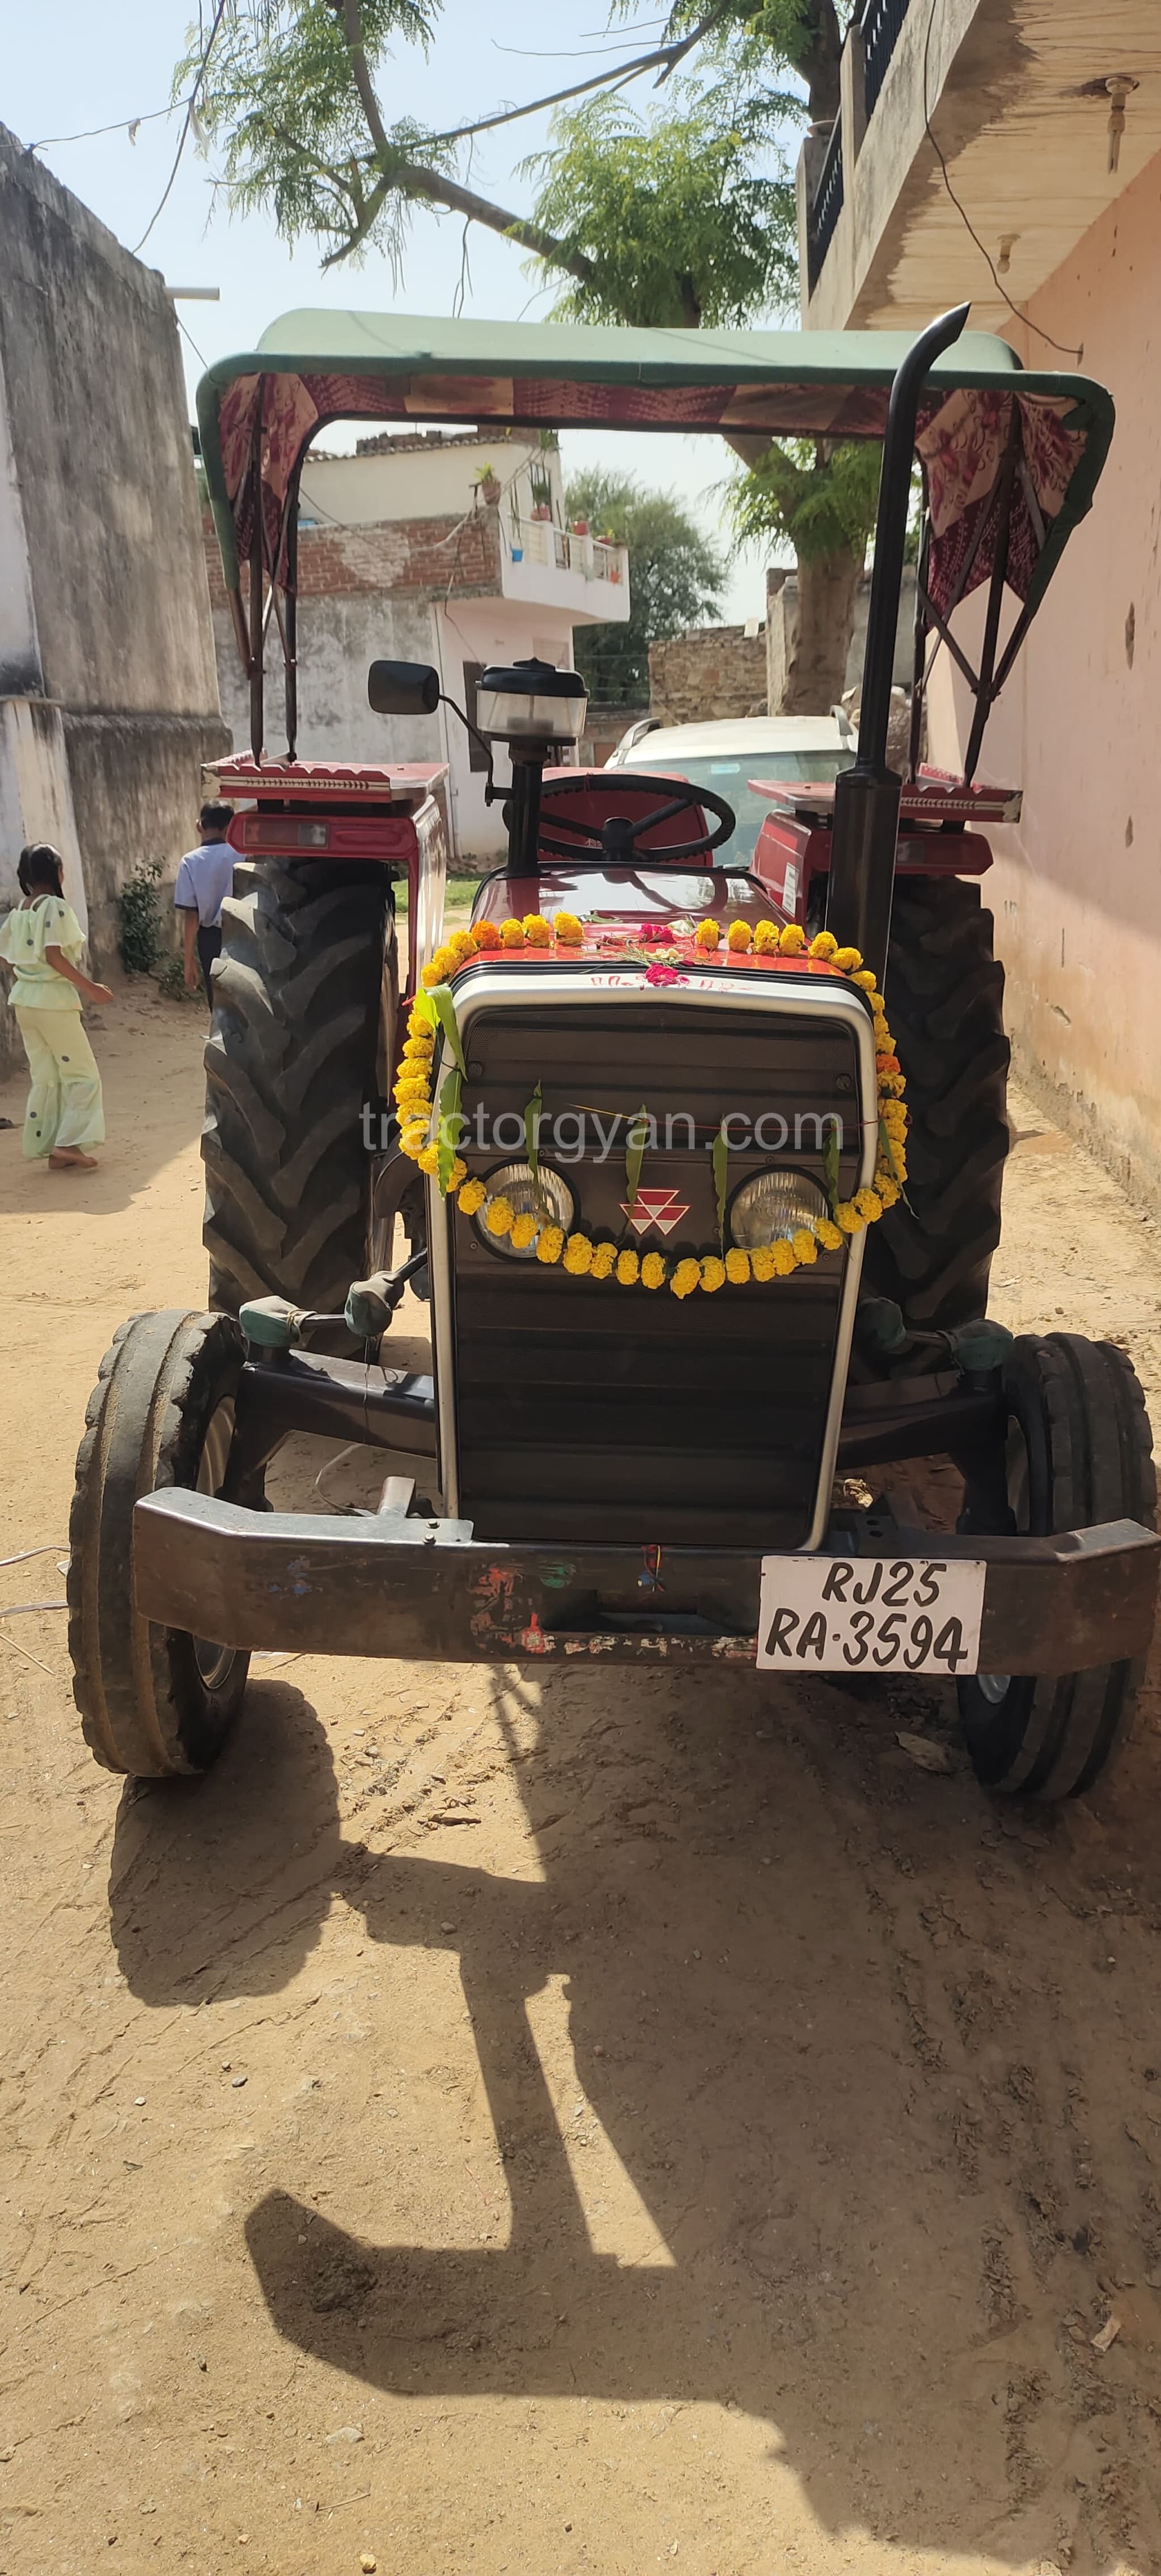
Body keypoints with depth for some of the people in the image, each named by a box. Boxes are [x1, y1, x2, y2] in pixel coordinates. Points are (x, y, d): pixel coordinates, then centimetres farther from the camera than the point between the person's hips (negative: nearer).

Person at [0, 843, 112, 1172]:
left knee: (44, 1077, 13)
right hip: (54, 999, -8)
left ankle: (53, 1150, 14)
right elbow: (54, 955, -22)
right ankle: (69, 1143, -4)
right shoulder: (55, 907, -13)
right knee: (82, 1073, 3)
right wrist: (89, 987, -19)